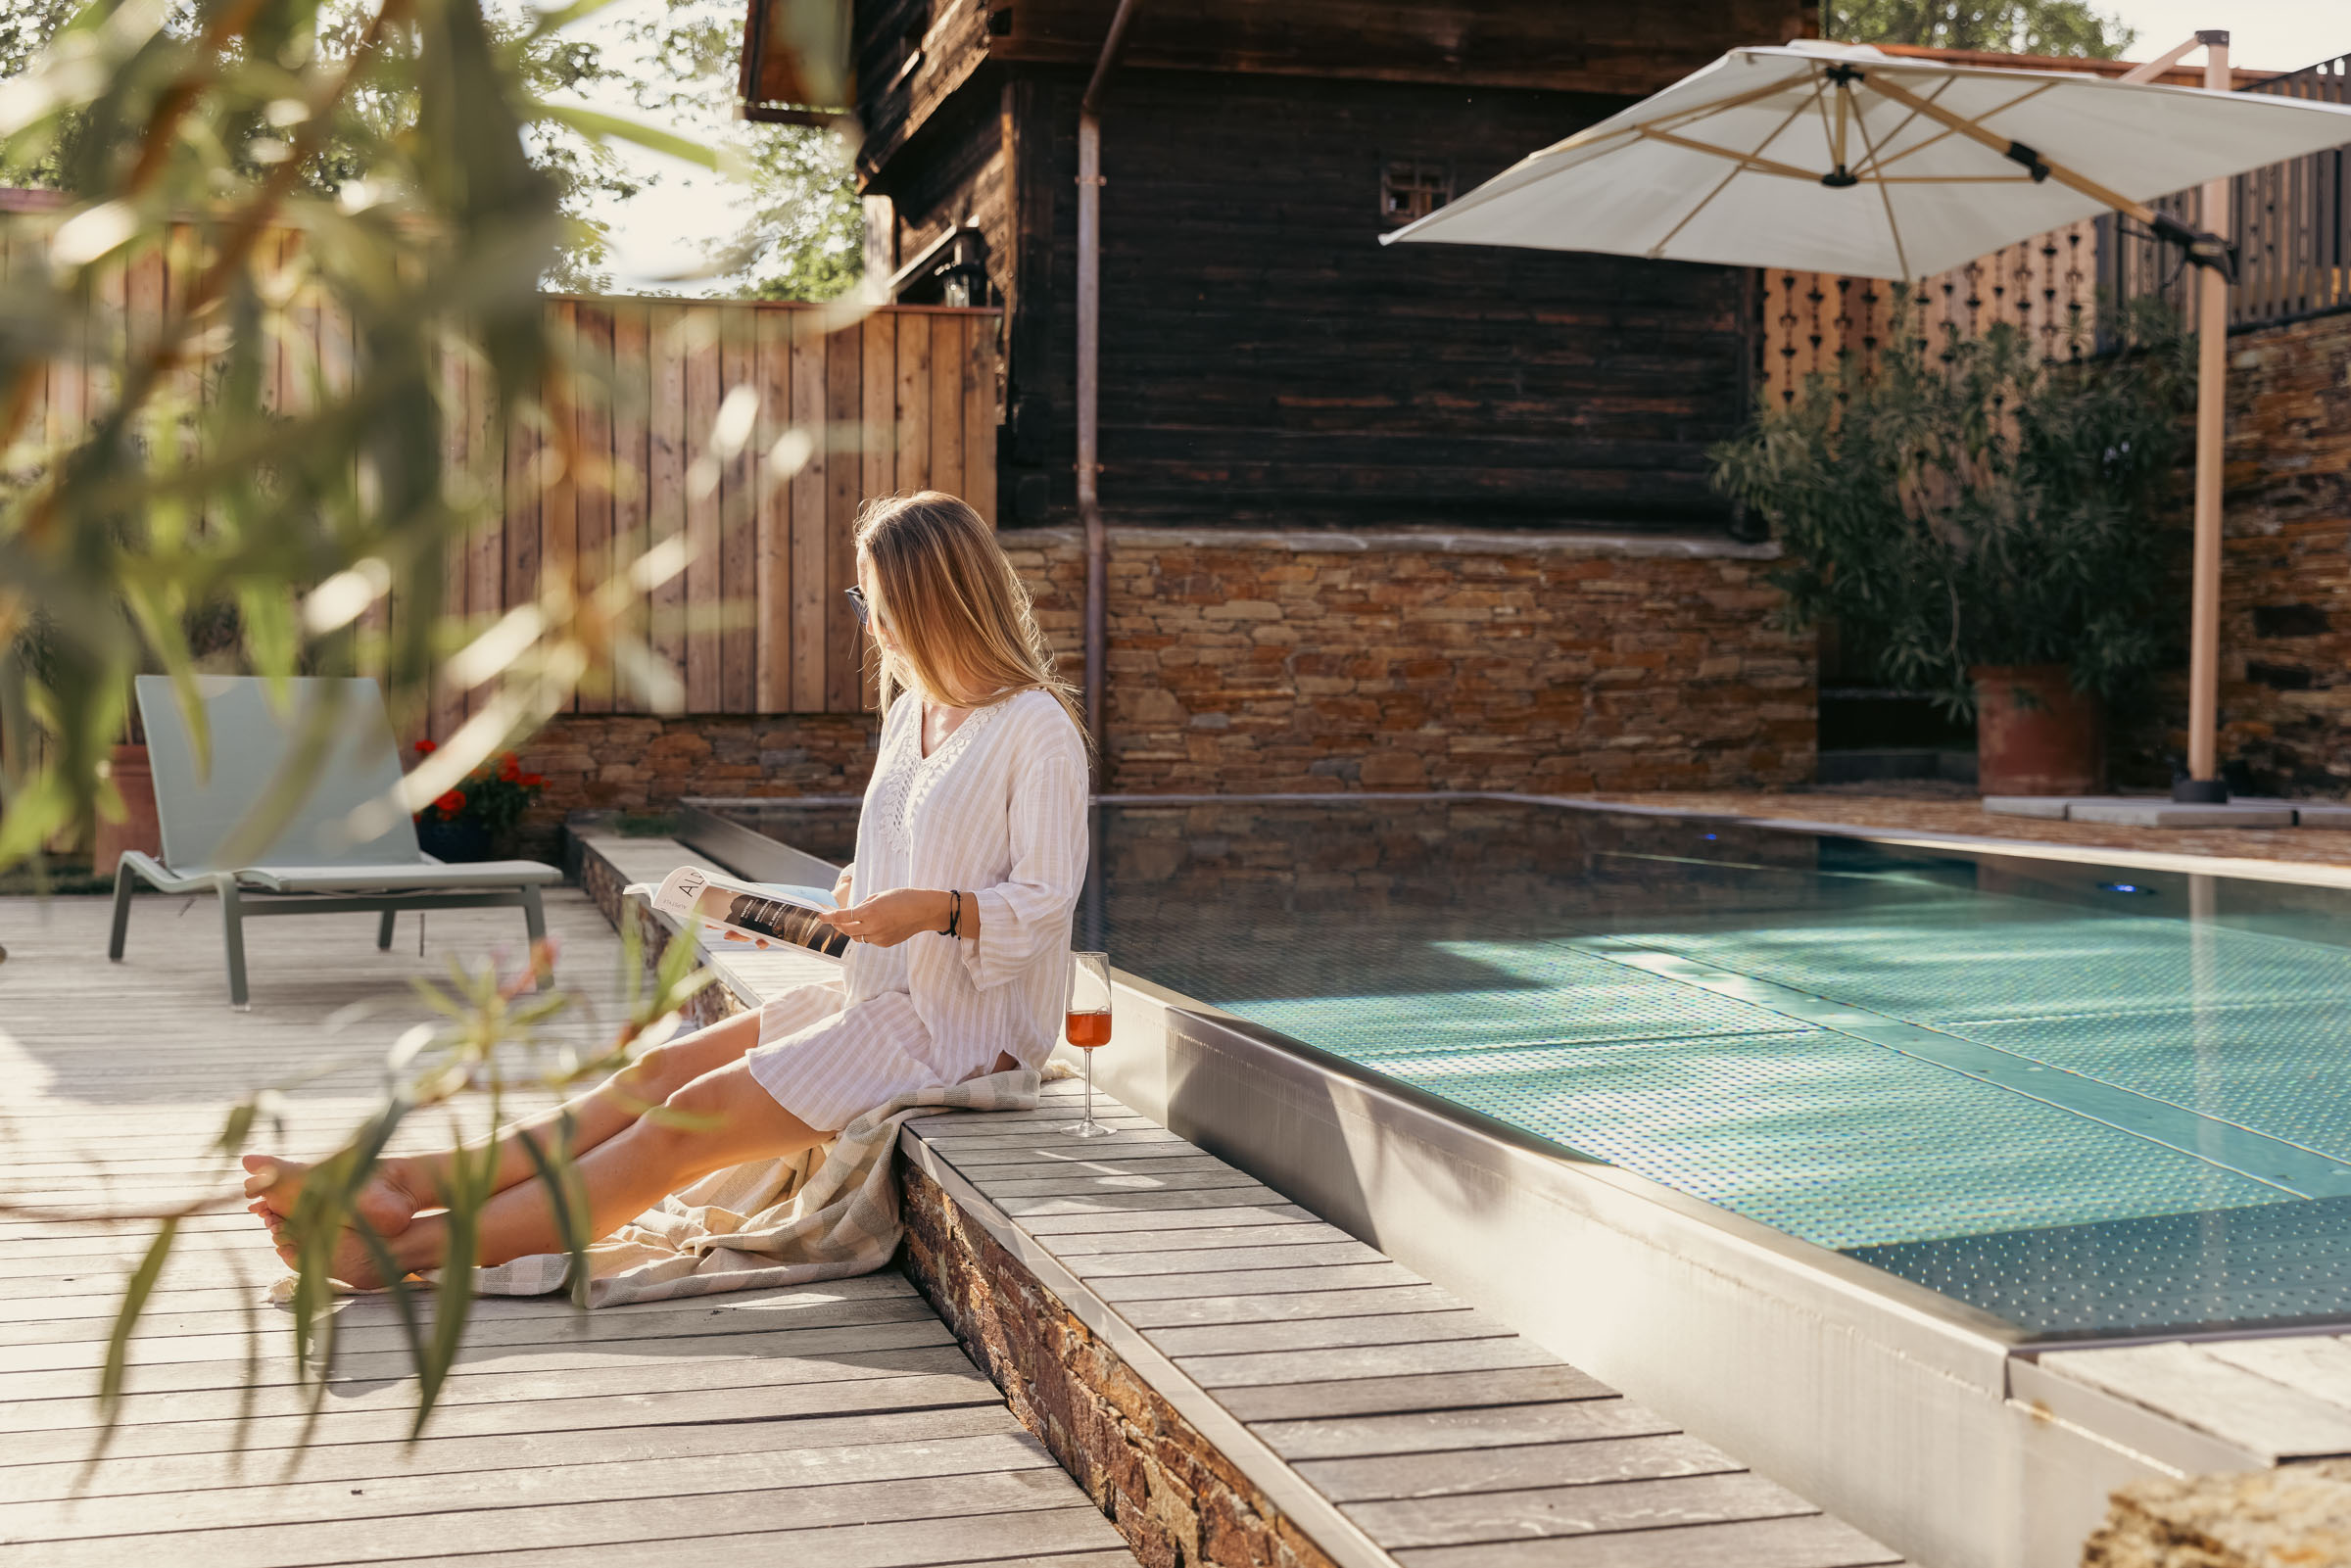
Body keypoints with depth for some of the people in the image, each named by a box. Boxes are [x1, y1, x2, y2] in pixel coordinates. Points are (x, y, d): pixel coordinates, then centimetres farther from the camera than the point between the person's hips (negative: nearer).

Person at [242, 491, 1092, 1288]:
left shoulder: (1037, 729, -13)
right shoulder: (912, 710, 15)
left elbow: (1044, 902, -15)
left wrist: (938, 910, -29)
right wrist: (847, 897, 4)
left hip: (953, 1029, -9)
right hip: (877, 994, 9)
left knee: (693, 1117, -17)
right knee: (659, 1071, -6)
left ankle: (405, 1249, -19)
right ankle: (398, 1184, -13)